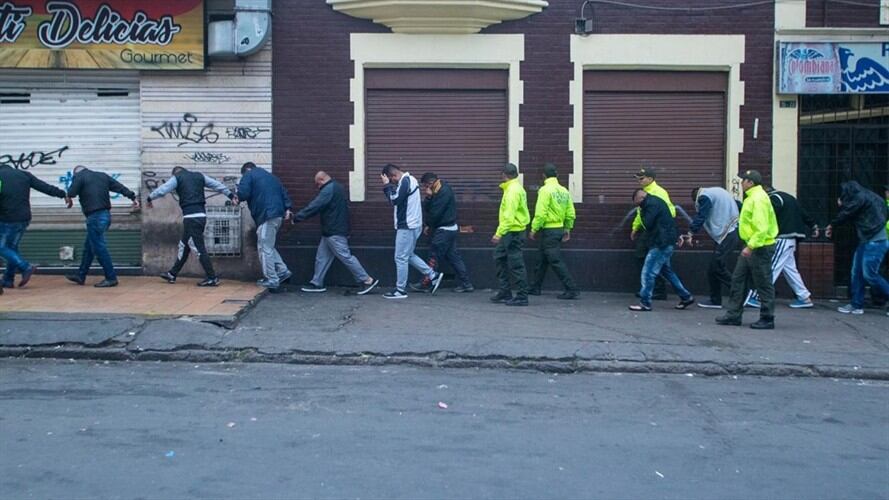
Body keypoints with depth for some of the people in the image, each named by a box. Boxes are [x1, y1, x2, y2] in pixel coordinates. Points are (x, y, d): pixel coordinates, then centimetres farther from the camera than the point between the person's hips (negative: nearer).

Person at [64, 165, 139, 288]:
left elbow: (71, 194, -10)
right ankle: (80, 276, 25)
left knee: (99, 248, -4)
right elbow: (120, 187, 9)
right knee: (88, 246, 17)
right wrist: (133, 197, 7)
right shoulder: (102, 175, 16)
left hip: (95, 217, -8)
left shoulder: (79, 176, -2)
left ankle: (111, 278, -4)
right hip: (106, 215, 8)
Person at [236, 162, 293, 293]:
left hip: (266, 216, -8)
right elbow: (284, 193, 19)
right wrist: (287, 208, 9)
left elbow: (242, 194, -9)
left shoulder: (249, 175, 4)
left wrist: (237, 198, 12)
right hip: (278, 215, 8)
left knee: (265, 248, -3)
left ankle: (272, 281, -3)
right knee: (268, 247, 21)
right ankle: (283, 271, 16)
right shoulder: (271, 177, 27)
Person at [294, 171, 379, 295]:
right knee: (322, 257, 13)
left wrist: (297, 217, -12)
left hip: (334, 233, -11)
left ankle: (367, 280, -6)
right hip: (332, 231, 11)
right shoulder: (336, 187, 17)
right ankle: (317, 283, 17)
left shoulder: (328, 190, -16)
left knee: (345, 256, -8)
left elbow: (314, 206, -19)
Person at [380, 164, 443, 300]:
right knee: (408, 255, 18)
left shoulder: (405, 181, -17)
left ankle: (400, 290, 3)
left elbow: (395, 200, -22)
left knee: (401, 257, -3)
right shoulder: (409, 180, 15)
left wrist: (387, 186, -11)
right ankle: (433, 275, 19)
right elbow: (398, 198, 17)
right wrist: (389, 187, 4)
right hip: (410, 224, 10)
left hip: (407, 226, -10)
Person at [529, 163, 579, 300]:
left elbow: (541, 213, -20)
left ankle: (571, 290, -9)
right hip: (559, 229, 8)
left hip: (549, 230, -8)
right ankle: (535, 288, 27)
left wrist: (534, 229, -11)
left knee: (556, 261, -6)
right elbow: (571, 213, 8)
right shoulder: (564, 191, 7)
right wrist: (567, 229, 18)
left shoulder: (545, 190, -15)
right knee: (543, 260, 18)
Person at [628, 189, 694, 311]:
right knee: (666, 270, 20)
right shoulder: (654, 201, 16)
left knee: (648, 273, -5)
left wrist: (642, 214, -7)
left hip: (661, 244, -11)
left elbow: (648, 224, -18)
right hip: (665, 242, 11)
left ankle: (645, 303, -1)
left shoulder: (651, 204, -15)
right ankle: (685, 297, 24)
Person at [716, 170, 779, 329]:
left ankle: (767, 319, 5)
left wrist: (751, 246, -29)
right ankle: (734, 315, 18)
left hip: (760, 248, -11)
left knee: (763, 285, -2)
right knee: (738, 280, 13)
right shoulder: (752, 197, 14)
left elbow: (762, 228, -26)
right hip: (752, 246, 11)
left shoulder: (758, 199, -18)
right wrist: (749, 245, 18)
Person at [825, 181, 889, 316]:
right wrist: (843, 206, 13)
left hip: (875, 241, -10)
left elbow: (846, 214, -10)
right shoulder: (868, 196, 17)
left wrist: (832, 225, 8)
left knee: (869, 274, -9)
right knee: (857, 273, 7)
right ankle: (857, 305, 10)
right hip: (866, 241, 10)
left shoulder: (860, 197, -12)